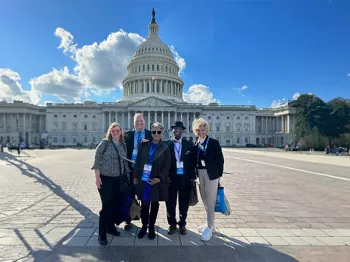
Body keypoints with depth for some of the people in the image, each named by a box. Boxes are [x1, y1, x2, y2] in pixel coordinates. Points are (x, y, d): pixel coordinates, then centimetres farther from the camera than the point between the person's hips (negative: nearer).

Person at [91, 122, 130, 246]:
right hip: (105, 179, -5)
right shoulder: (104, 143, -7)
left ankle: (110, 226, 34)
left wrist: (128, 177, 11)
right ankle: (102, 234, 14)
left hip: (118, 180, 5)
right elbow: (97, 161, -8)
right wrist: (98, 177, -14)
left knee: (117, 204, 12)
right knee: (107, 206, -2)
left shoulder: (123, 145, 7)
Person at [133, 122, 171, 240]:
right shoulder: (144, 145, 5)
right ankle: (144, 226, 26)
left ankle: (151, 227, 27)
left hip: (157, 180, -1)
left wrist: (160, 178, -14)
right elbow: (138, 160, 7)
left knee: (154, 204, 10)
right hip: (143, 179, 1)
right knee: (144, 204, 7)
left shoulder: (165, 148, -1)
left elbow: (167, 165, -4)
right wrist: (135, 176, 3)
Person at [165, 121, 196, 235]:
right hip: (170, 178, -1)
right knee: (170, 203, 9)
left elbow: (192, 162, 3)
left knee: (184, 203, 12)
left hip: (185, 178, 1)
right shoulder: (166, 144, 0)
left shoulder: (189, 145, 2)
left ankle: (182, 224, 30)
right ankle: (172, 224, 28)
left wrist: (192, 177, -1)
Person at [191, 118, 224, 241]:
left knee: (210, 201, 0)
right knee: (205, 200, 16)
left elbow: (220, 159, -5)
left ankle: (209, 228, 10)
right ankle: (210, 224, 32)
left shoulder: (214, 142, -5)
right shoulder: (195, 144, 6)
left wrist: (219, 175, -8)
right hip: (199, 174, 5)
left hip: (211, 174, -5)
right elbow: (193, 160, 7)